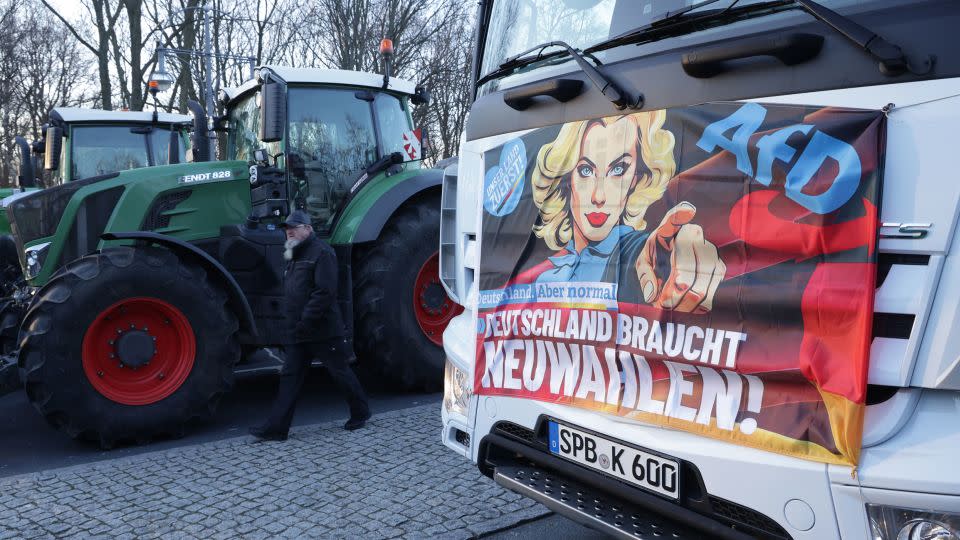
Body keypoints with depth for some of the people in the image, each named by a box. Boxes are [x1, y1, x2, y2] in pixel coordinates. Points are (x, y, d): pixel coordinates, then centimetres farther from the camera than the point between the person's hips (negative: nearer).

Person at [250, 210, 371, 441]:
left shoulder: (321, 252, -13)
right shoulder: (295, 255, 16)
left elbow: (325, 291, -22)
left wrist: (305, 320, -24)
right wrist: (293, 322, 14)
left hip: (323, 330, -8)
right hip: (299, 333, 8)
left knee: (341, 372, 6)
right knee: (290, 377, 4)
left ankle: (360, 413, 25)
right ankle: (276, 428, 5)